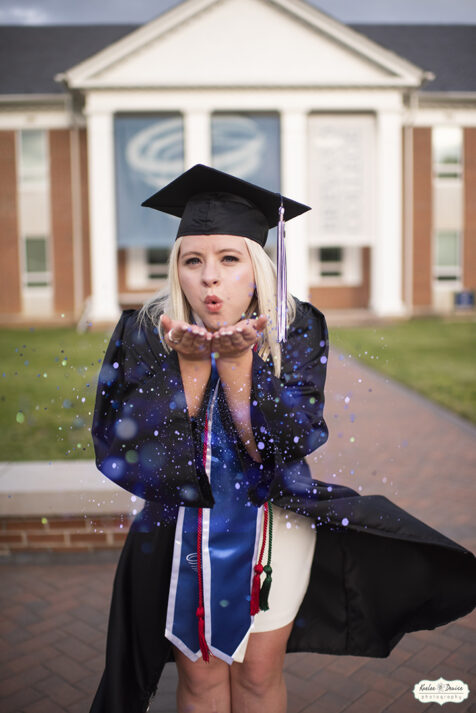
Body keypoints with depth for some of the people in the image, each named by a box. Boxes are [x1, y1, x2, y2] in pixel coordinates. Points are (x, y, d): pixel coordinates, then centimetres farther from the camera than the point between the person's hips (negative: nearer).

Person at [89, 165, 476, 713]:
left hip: (272, 529, 0)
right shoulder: (145, 334, -13)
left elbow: (279, 447, -21)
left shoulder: (295, 330, -14)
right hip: (178, 538, 1)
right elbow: (128, 449, -20)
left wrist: (236, 361, -31)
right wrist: (188, 362, -29)